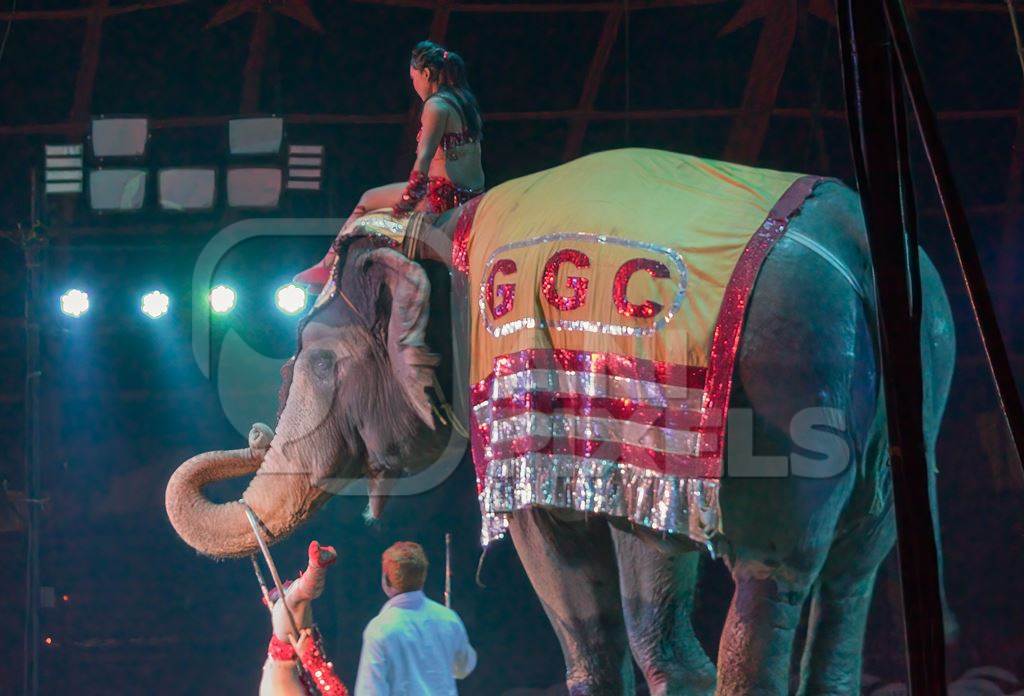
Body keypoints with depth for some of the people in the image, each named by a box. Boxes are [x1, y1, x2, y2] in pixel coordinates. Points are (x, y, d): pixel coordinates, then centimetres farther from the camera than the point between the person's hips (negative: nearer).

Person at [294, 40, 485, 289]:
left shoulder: (436, 106, -13)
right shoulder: (465, 102, 15)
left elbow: (424, 159, -20)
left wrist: (405, 201, -16)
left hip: (445, 198, -9)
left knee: (368, 200, 5)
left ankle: (327, 266, 10)